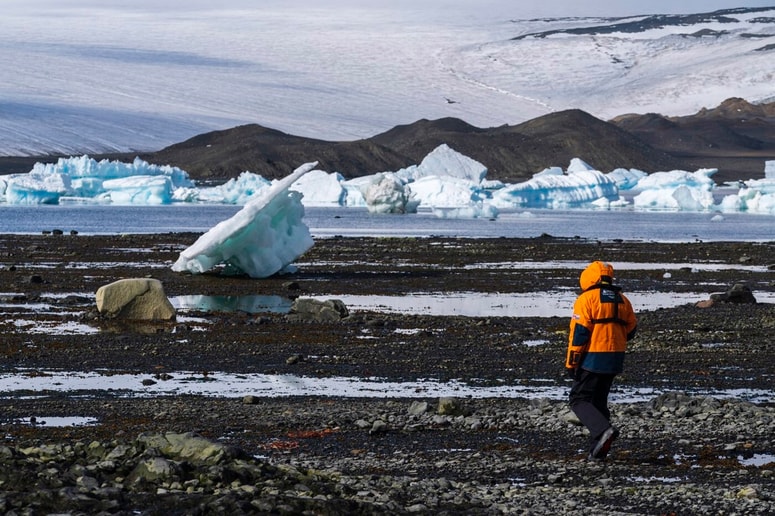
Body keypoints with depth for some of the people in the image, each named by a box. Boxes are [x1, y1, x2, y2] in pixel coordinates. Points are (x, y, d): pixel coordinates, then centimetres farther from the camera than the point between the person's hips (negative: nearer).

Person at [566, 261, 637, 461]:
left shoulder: (586, 299, -10)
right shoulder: (622, 300, 10)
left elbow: (579, 332, -14)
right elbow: (630, 330, 16)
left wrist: (571, 362, -10)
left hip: (593, 359, -7)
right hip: (614, 360, 7)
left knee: (579, 399, 0)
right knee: (599, 401, 15)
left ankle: (603, 429, -22)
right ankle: (597, 451, 10)